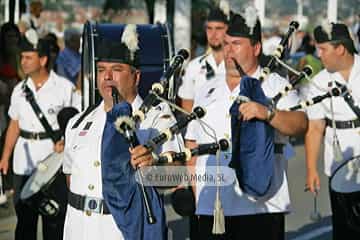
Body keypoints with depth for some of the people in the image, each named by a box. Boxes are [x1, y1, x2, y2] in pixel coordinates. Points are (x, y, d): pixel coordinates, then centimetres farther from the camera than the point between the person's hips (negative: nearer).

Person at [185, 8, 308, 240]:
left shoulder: (276, 86, 3)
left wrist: (267, 113, -30)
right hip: (211, 207, 5)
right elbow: (192, 144, 23)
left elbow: (300, 123, -14)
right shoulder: (207, 93, 19)